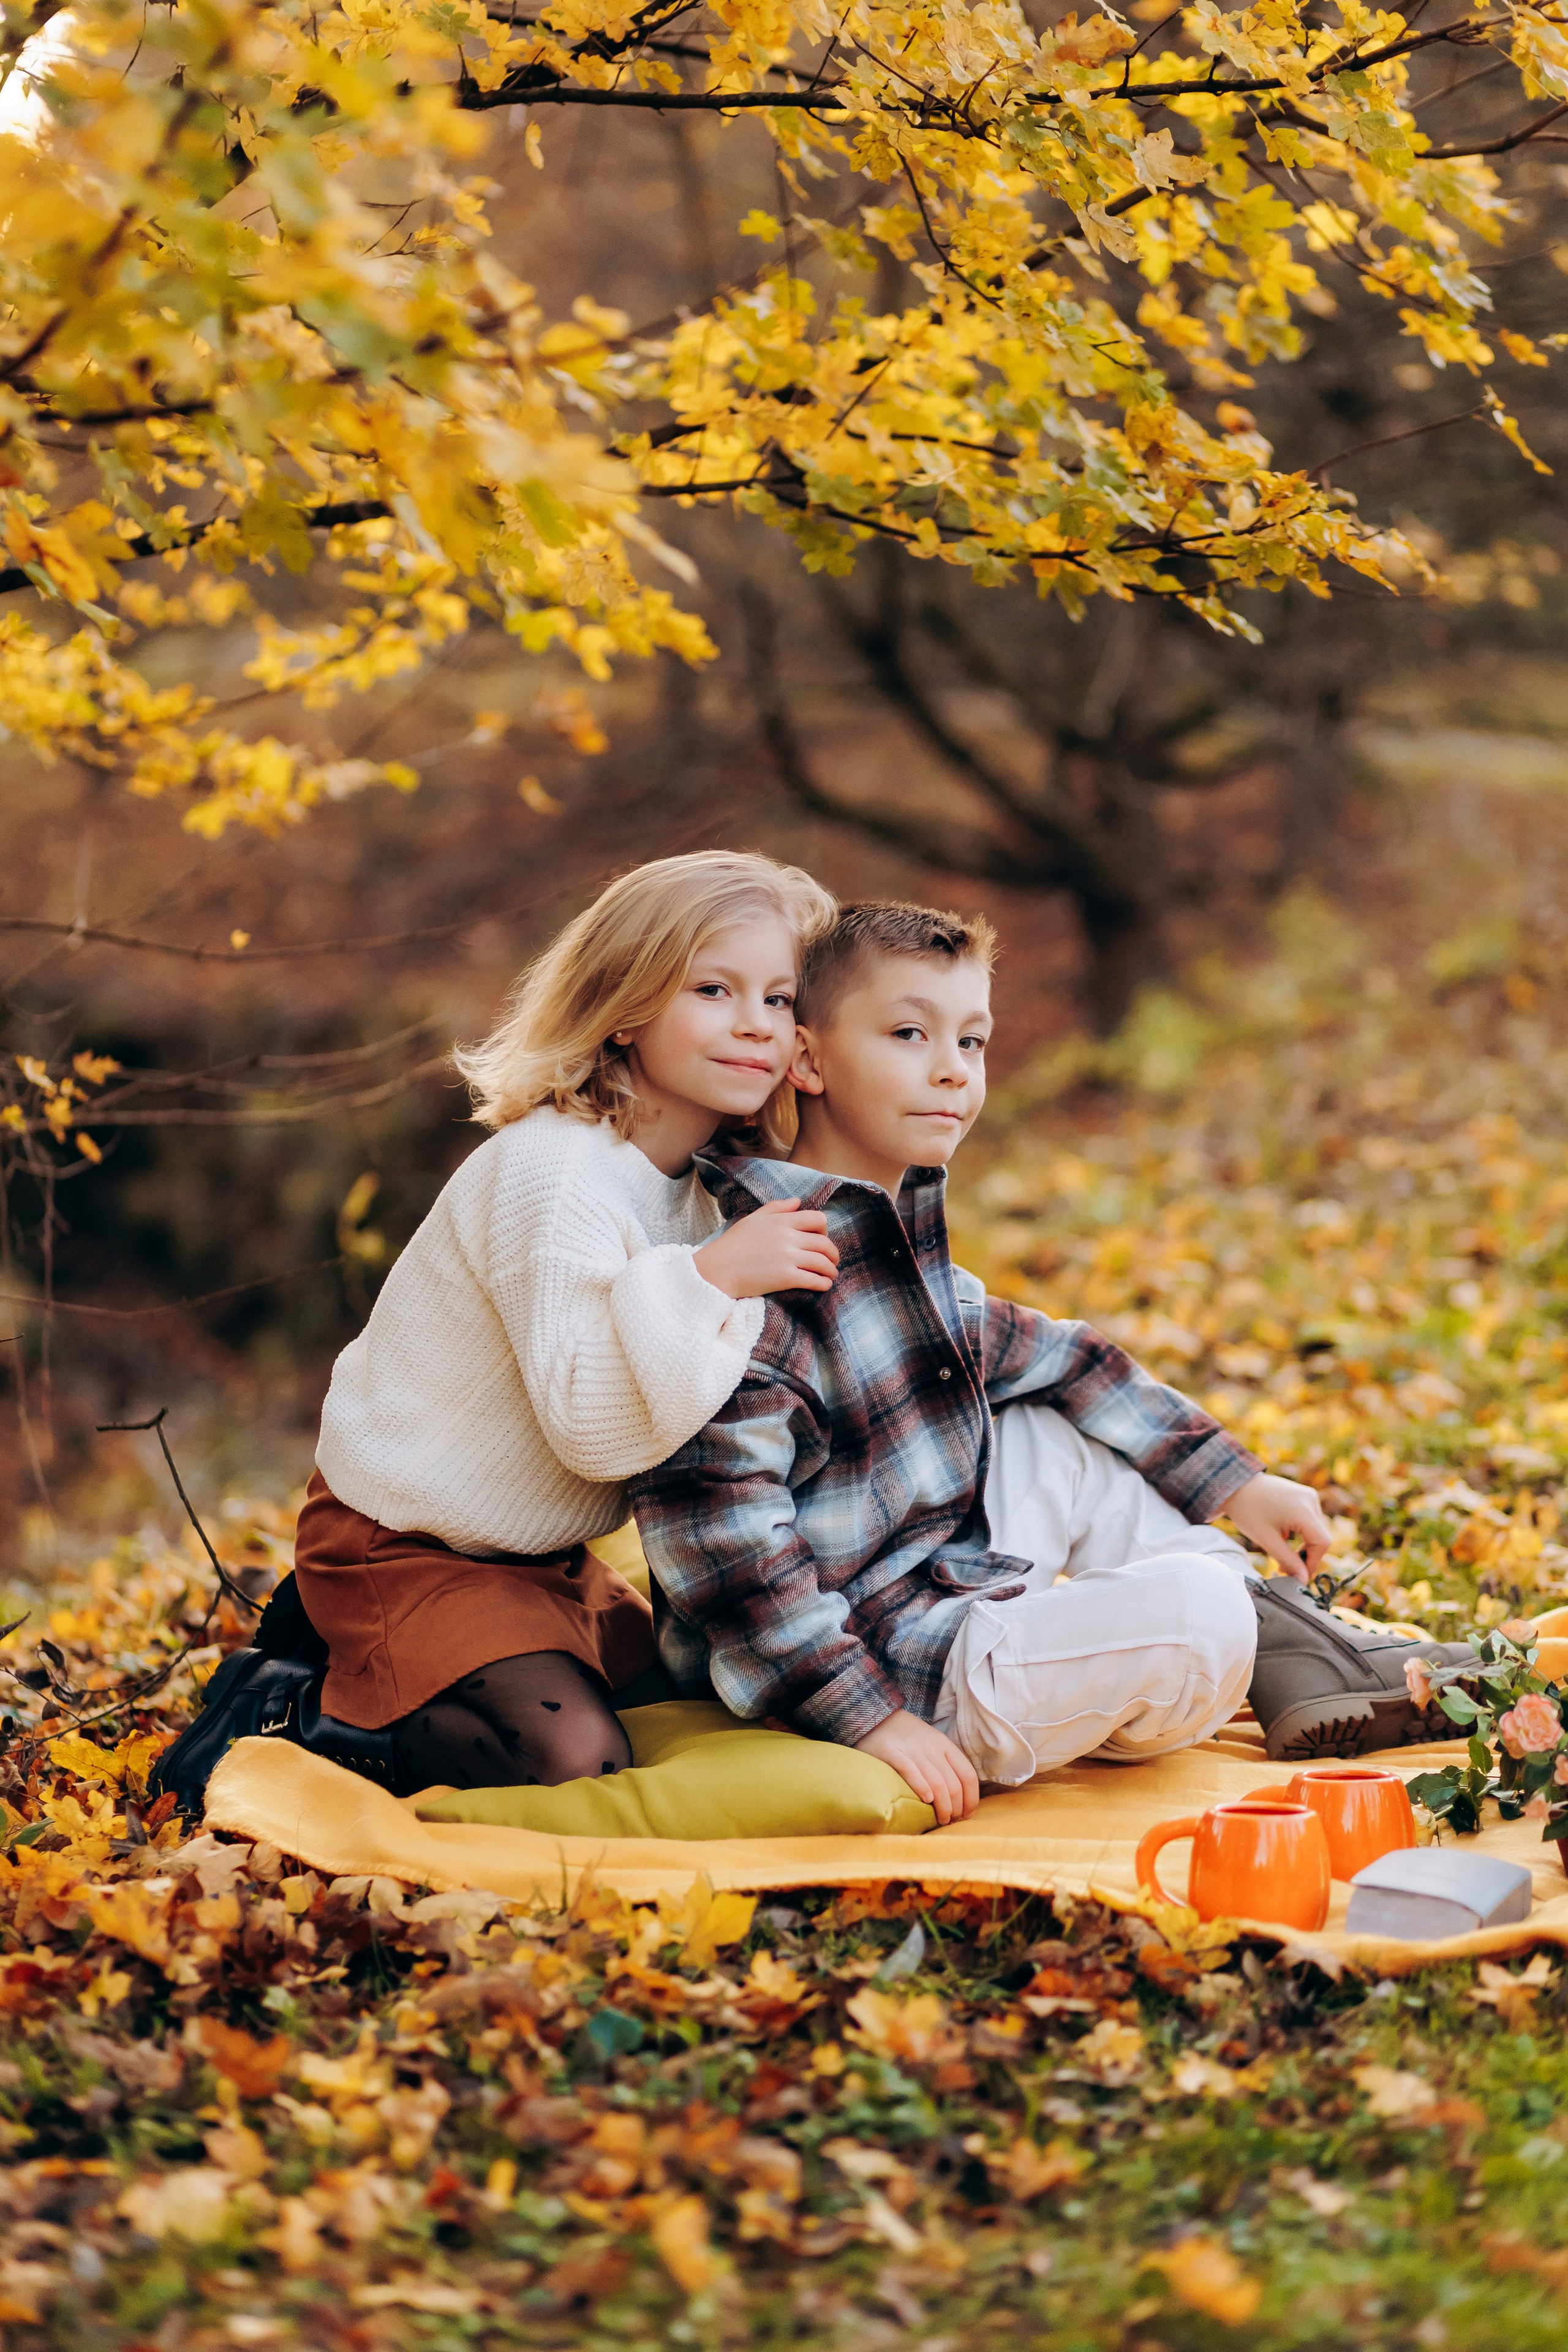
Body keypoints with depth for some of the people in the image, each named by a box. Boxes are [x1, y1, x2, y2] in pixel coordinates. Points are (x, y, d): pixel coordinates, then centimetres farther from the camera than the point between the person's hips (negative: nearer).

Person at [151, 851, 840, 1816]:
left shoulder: (708, 1191, 3)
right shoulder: (553, 1173, -26)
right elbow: (591, 1426, -33)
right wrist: (710, 1279, -38)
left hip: (534, 1551, 9)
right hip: (397, 1547, -9)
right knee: (572, 1758, -24)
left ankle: (349, 1641, 22)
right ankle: (287, 1714, -6)